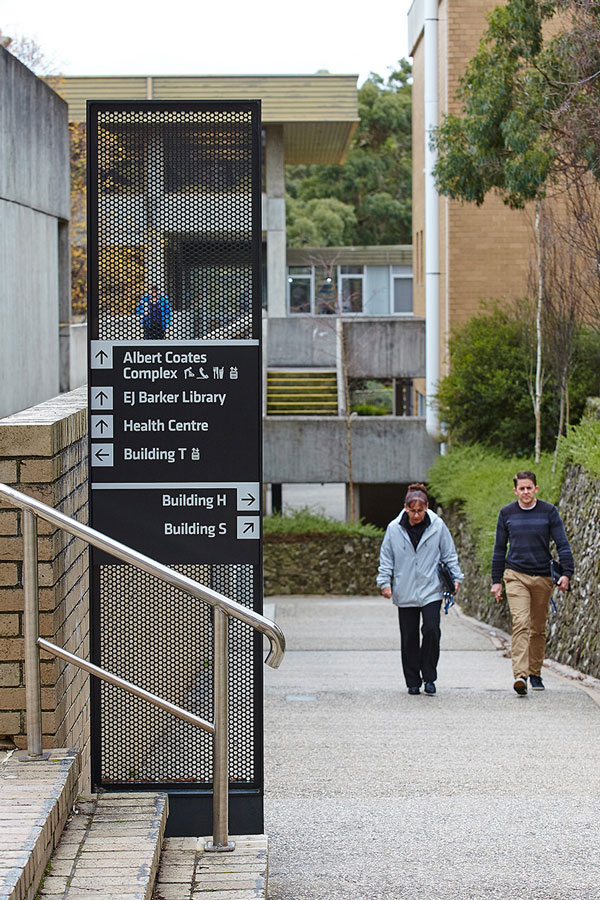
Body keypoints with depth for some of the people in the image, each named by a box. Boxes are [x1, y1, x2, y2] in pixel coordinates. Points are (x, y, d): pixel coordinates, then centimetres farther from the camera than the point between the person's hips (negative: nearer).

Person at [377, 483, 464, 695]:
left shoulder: (438, 526, -1)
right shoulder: (394, 529, -1)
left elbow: (449, 555, 8)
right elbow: (386, 558, 7)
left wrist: (455, 578, 3)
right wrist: (385, 582, 0)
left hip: (431, 590, -1)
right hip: (405, 593, 1)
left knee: (431, 630, -13)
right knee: (409, 638, 4)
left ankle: (429, 678, 2)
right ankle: (413, 681, 15)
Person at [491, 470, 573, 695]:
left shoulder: (549, 512, 1)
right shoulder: (506, 513, 4)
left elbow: (562, 544, 1)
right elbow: (499, 549, 12)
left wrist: (567, 573, -11)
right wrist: (496, 580, 9)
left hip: (542, 576, 1)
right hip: (516, 575, -1)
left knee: (538, 628, 8)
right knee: (520, 623, -17)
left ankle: (535, 673, 22)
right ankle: (520, 675, -25)